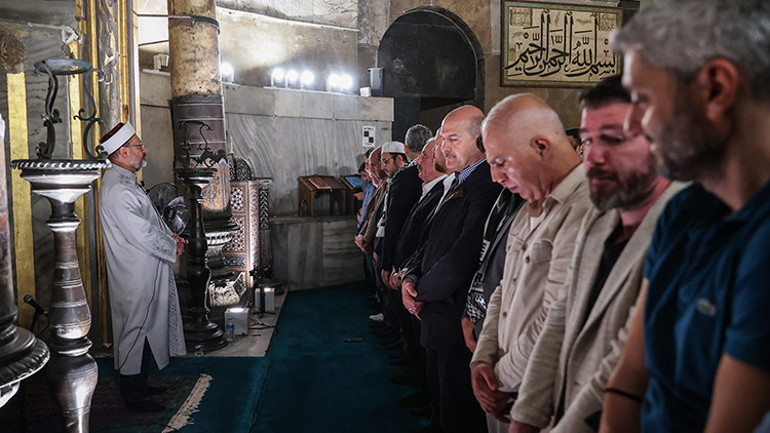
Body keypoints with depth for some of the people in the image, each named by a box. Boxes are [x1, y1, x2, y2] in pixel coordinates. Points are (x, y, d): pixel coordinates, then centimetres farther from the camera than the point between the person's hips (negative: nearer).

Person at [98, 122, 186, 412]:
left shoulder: (126, 181, 12)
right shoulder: (116, 189, -23)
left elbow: (149, 220, 20)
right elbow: (142, 234, -25)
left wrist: (169, 235, 3)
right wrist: (173, 246, -11)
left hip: (146, 272, 10)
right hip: (135, 276, -10)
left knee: (144, 329, 19)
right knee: (136, 330, 2)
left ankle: (139, 386, 34)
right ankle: (133, 396, 17)